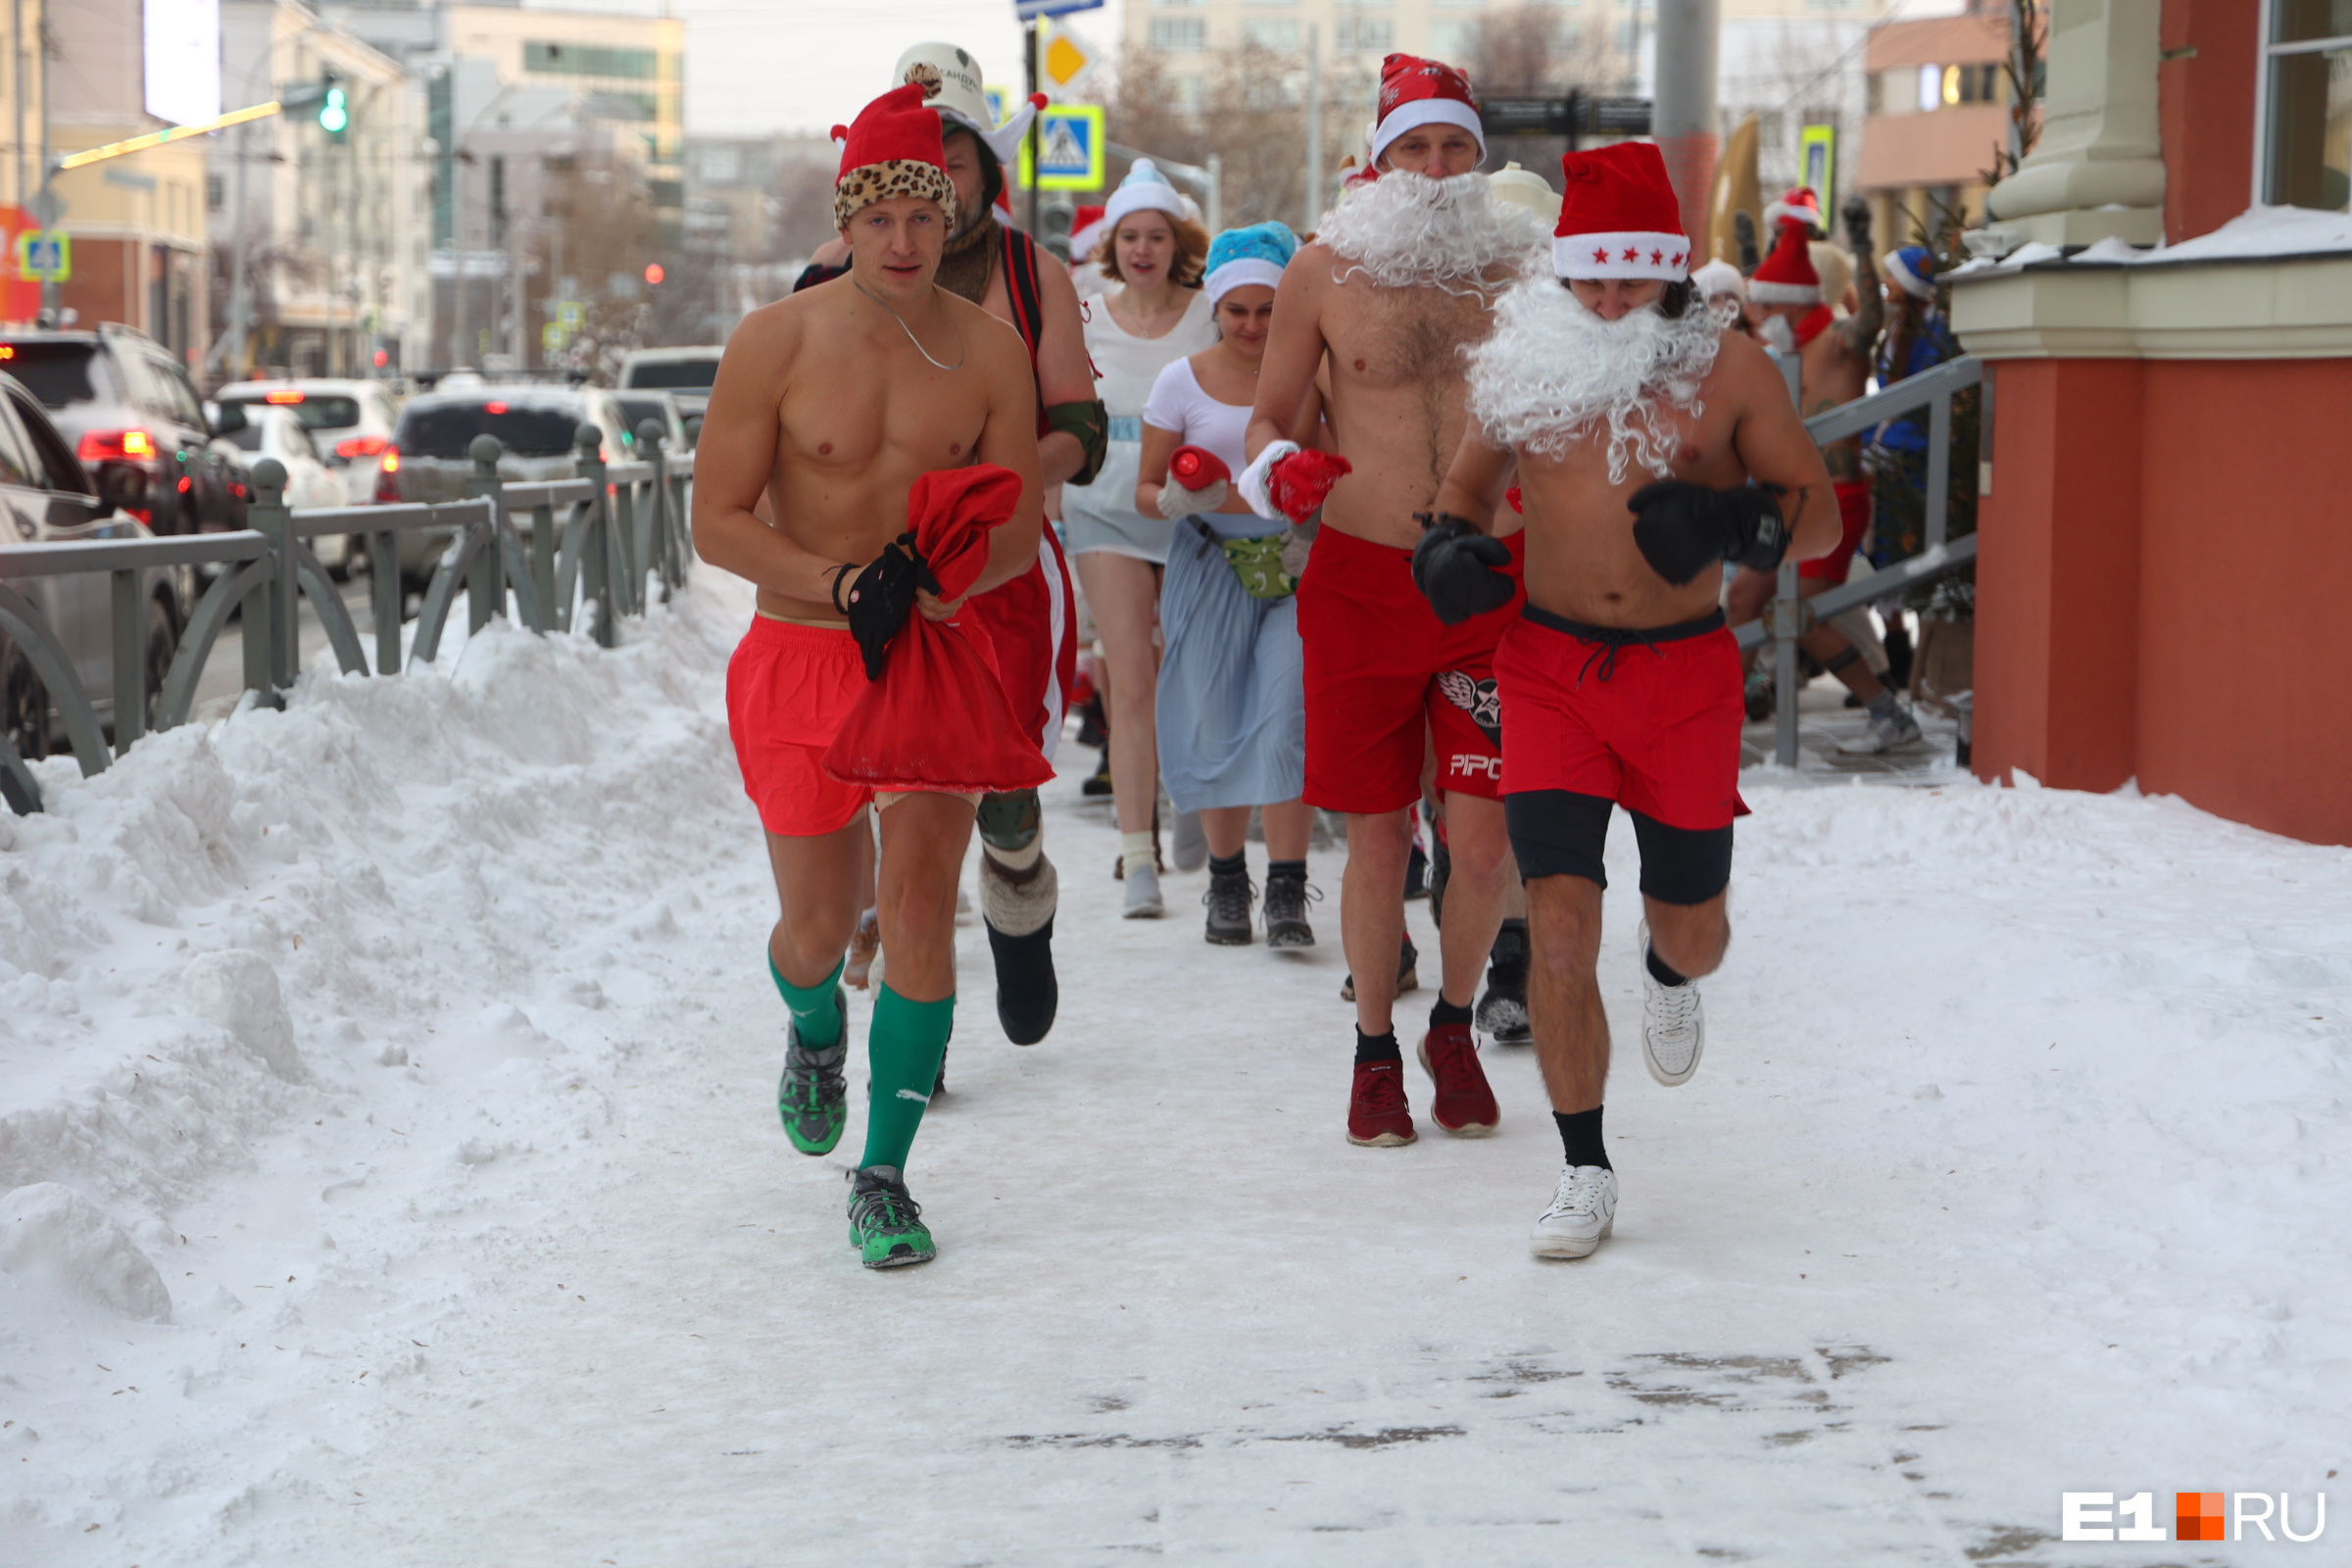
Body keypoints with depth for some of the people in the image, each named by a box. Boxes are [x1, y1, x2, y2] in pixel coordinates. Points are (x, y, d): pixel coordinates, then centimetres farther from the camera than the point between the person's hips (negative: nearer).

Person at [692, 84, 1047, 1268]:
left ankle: (884, 1178, -1)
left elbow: (1022, 523, 4)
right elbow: (716, 521, -6)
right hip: (800, 652, 0)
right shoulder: (776, 341, -6)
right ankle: (815, 1031, 47)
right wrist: (840, 581, -19)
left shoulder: (988, 349, 0)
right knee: (818, 926, 8)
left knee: (919, 905, -11)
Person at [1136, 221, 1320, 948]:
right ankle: (1226, 879, 19)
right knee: (1216, 721, 2)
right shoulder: (1183, 381, 4)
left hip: (1295, 561, -1)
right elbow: (1146, 488, 7)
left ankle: (1287, 888, -12)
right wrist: (1172, 500, -16)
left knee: (1287, 711, -14)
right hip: (1212, 562, 1)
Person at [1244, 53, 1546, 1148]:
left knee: (1481, 840, 0)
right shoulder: (1324, 273, 1)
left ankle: (1454, 1026, 26)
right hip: (1359, 581, -1)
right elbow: (1269, 417, 9)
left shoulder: (1516, 270, 3)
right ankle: (1375, 1050, 24)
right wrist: (1277, 469, -13)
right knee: (1377, 841, 4)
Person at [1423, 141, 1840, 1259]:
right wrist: (1451, 547, -4)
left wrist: (1731, 525, -20)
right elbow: (1468, 481, 18)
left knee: (1690, 926, 13)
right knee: (1560, 922, -11)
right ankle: (1585, 1173, 2)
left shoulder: (1729, 371, -3)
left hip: (1683, 675, 0)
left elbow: (1819, 516, 1)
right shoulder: (1518, 363, 1)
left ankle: (1670, 977, 54)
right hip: (1549, 666, 0)